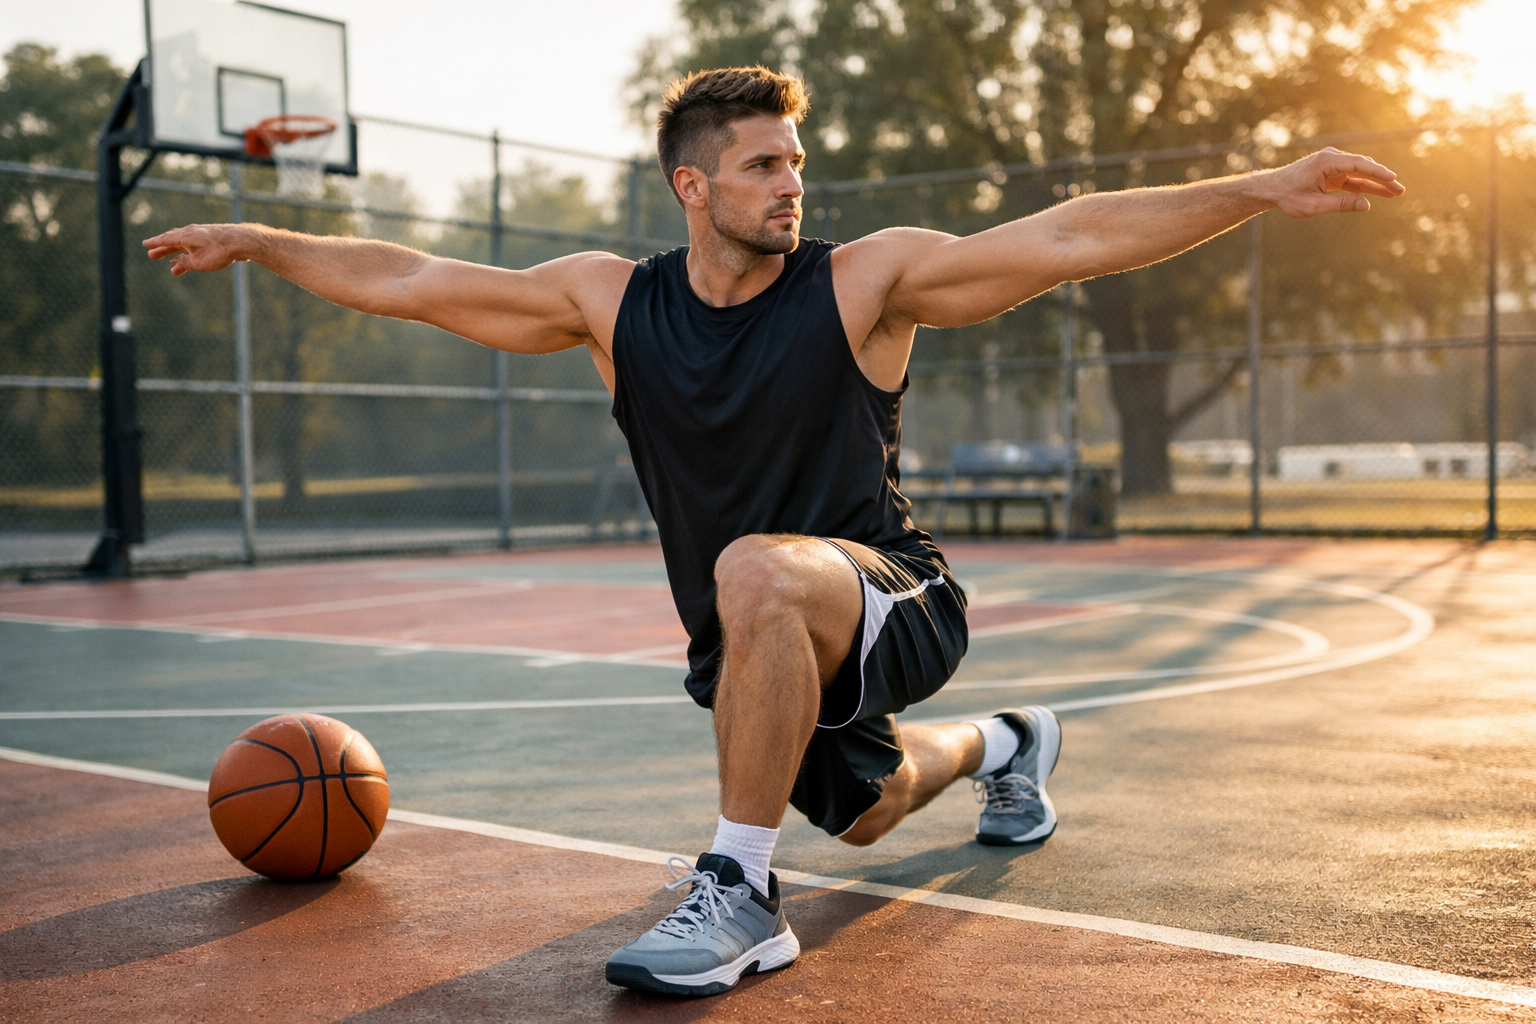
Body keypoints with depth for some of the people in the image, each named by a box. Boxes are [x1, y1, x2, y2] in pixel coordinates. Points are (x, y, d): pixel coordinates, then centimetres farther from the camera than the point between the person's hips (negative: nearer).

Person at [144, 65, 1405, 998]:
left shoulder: (865, 280, -13)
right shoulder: (611, 301, -3)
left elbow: (1075, 237, -18)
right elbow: (411, 281, 3)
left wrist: (1267, 188, -24)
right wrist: (255, 241, 6)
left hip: (897, 605, -5)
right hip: (758, 641, 5)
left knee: (756, 572, -38)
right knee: (866, 812, 26)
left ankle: (741, 895, -24)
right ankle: (1003, 746, 59)